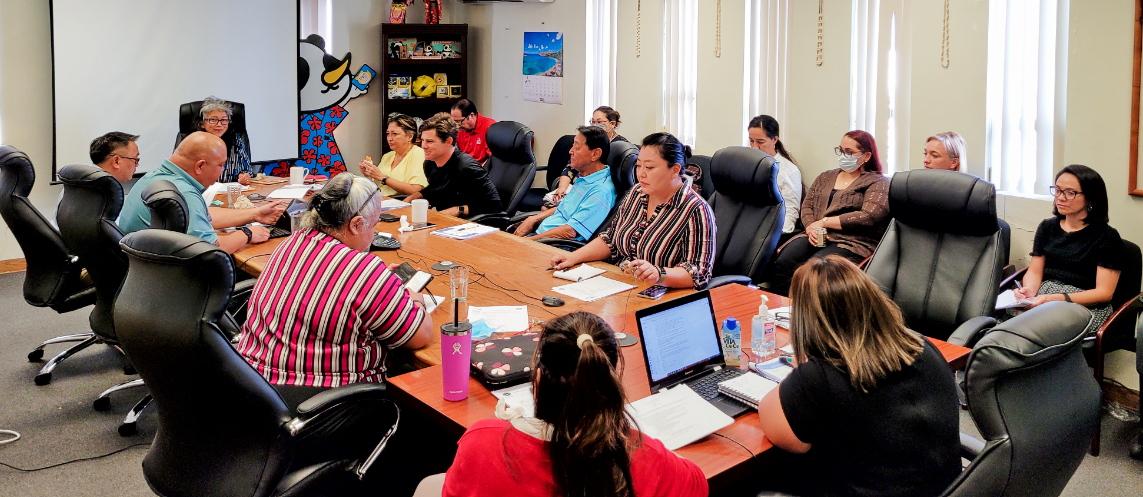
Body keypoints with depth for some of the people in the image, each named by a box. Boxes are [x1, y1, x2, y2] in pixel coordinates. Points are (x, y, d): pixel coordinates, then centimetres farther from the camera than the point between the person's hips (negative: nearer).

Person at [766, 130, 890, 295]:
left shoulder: (877, 182, 6)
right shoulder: (825, 177, 25)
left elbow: (870, 216, -10)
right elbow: (806, 206, 18)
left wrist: (824, 222, -8)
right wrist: (811, 228, -6)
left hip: (851, 243, -5)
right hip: (814, 237, 5)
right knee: (783, 263, -27)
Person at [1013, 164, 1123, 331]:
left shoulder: (1107, 236, 1)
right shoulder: (1047, 227, 17)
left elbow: (1104, 292, -5)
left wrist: (1058, 299, -20)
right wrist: (1030, 290, -11)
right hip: (1043, 297, 4)